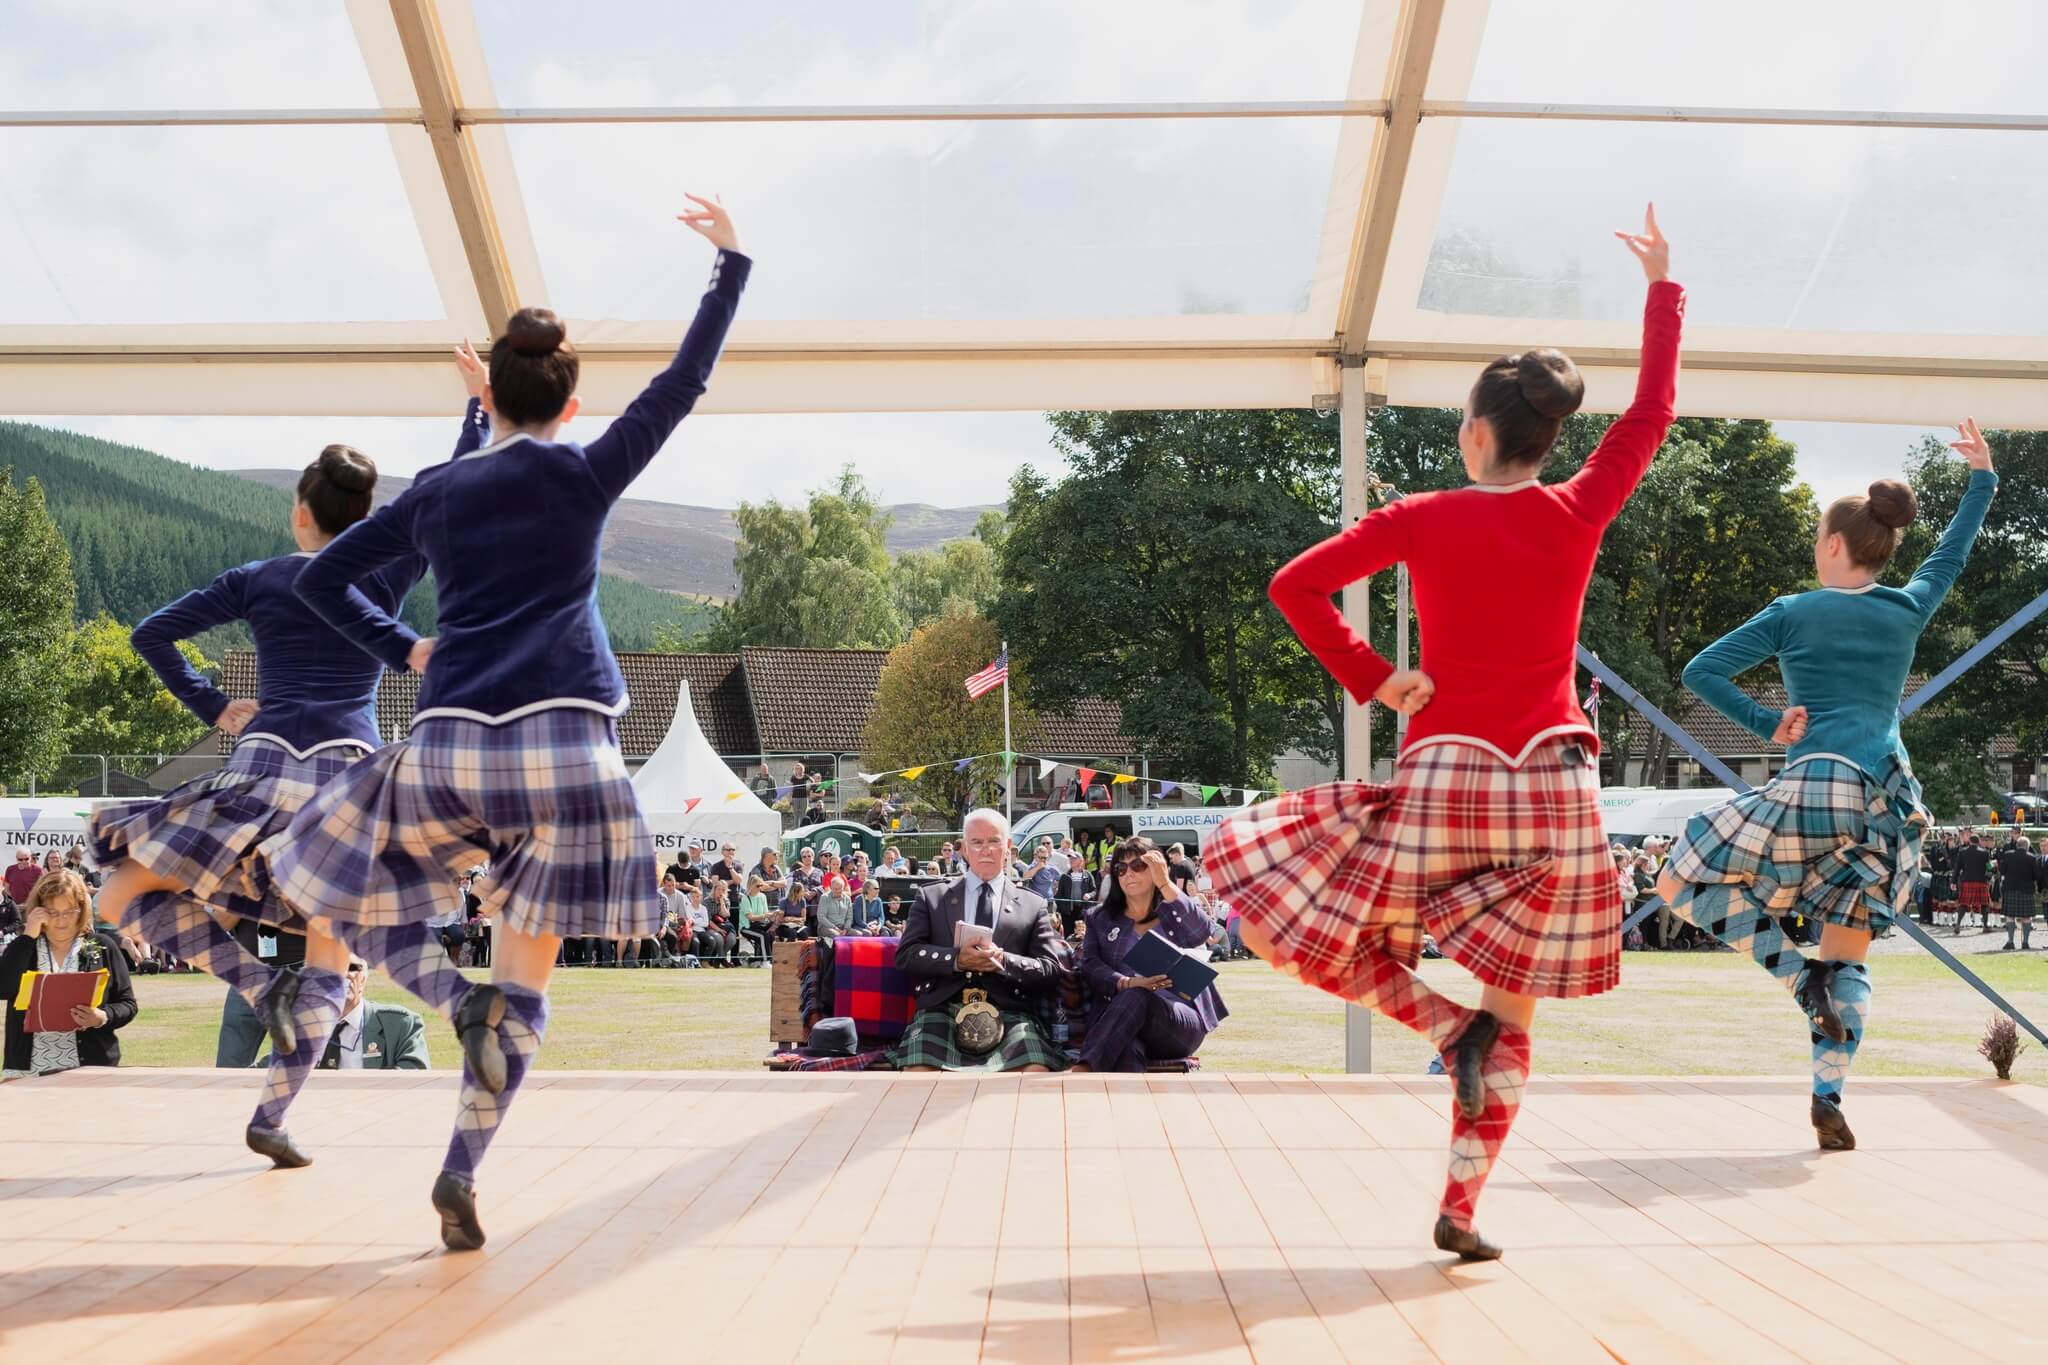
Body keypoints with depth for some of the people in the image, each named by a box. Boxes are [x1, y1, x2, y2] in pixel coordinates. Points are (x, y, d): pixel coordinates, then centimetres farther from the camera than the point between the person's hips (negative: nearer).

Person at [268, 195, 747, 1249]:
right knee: (522, 978, 3)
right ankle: (461, 1173, -3)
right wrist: (730, 261, 16)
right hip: (560, 740, -2)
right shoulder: (583, 476, 3)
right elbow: (684, 382, 9)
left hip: (444, 742, 3)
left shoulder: (438, 489, 13)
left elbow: (322, 579, 19)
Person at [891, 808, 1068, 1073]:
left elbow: (1051, 971, 8)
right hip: (943, 1008, 0)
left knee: (1037, 1071, -31)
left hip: (1008, 1012, 0)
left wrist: (1003, 961, -10)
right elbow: (905, 955, 7)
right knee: (918, 1071, -31)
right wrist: (956, 959, -10)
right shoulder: (931, 897, 19)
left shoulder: (1033, 906, 18)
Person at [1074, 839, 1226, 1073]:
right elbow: (1090, 966, 5)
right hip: (1117, 1019, 1)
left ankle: (1082, 1070, -48)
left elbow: (1202, 933, -6)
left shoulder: (1175, 914, 19)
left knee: (1136, 998, -36)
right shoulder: (1100, 919, 22)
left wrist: (1165, 884, -10)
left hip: (1181, 1021, -1)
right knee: (1126, 1051, -38)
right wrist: (1127, 983, -16)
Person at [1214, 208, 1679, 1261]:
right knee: (1513, 1020, 9)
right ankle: (1461, 1210, 3)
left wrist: (1372, 680, 0)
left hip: (1443, 778, -2)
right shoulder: (1580, 513, 0)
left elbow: (1293, 587, -5)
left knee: (1309, 919, 16)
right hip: (1555, 788, 2)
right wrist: (1663, 286, 25)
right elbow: (1653, 410, 15)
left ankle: (1446, 1023, -5)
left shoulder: (1422, 520, -2)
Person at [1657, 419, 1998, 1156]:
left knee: (1680, 883, 6)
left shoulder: (1792, 612, 6)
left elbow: (1700, 672, 1)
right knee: (1849, 959, 10)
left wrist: (1768, 724, 1)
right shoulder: (1908, 611, 15)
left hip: (1815, 786, -5)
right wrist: (1982, 476, 46)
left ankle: (1799, 976, -7)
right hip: (1888, 799, 5)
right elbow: (1952, 554, 35)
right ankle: (1828, 1101, -3)